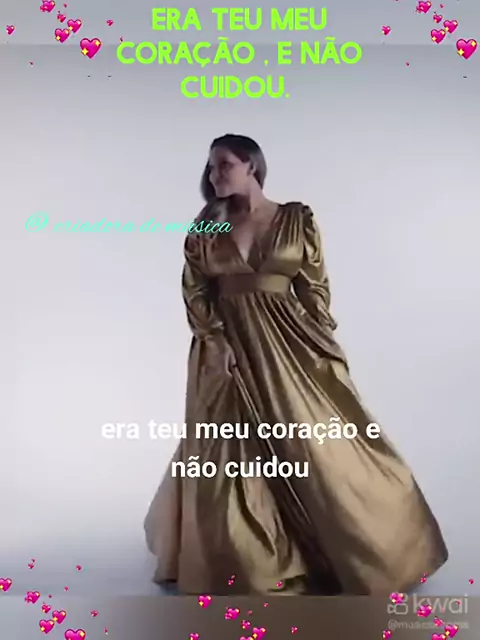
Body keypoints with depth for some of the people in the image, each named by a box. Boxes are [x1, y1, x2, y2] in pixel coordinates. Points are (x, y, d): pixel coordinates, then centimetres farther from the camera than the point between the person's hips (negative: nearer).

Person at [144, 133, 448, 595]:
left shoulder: (297, 219, 0)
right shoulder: (207, 227, 3)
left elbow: (315, 286, 1)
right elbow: (194, 291, 1)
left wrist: (324, 343, -3)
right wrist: (214, 339, -11)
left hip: (288, 346, -1)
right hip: (226, 346, 1)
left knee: (317, 446, 4)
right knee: (231, 455, 5)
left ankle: (349, 549, 26)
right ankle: (243, 558, 24)